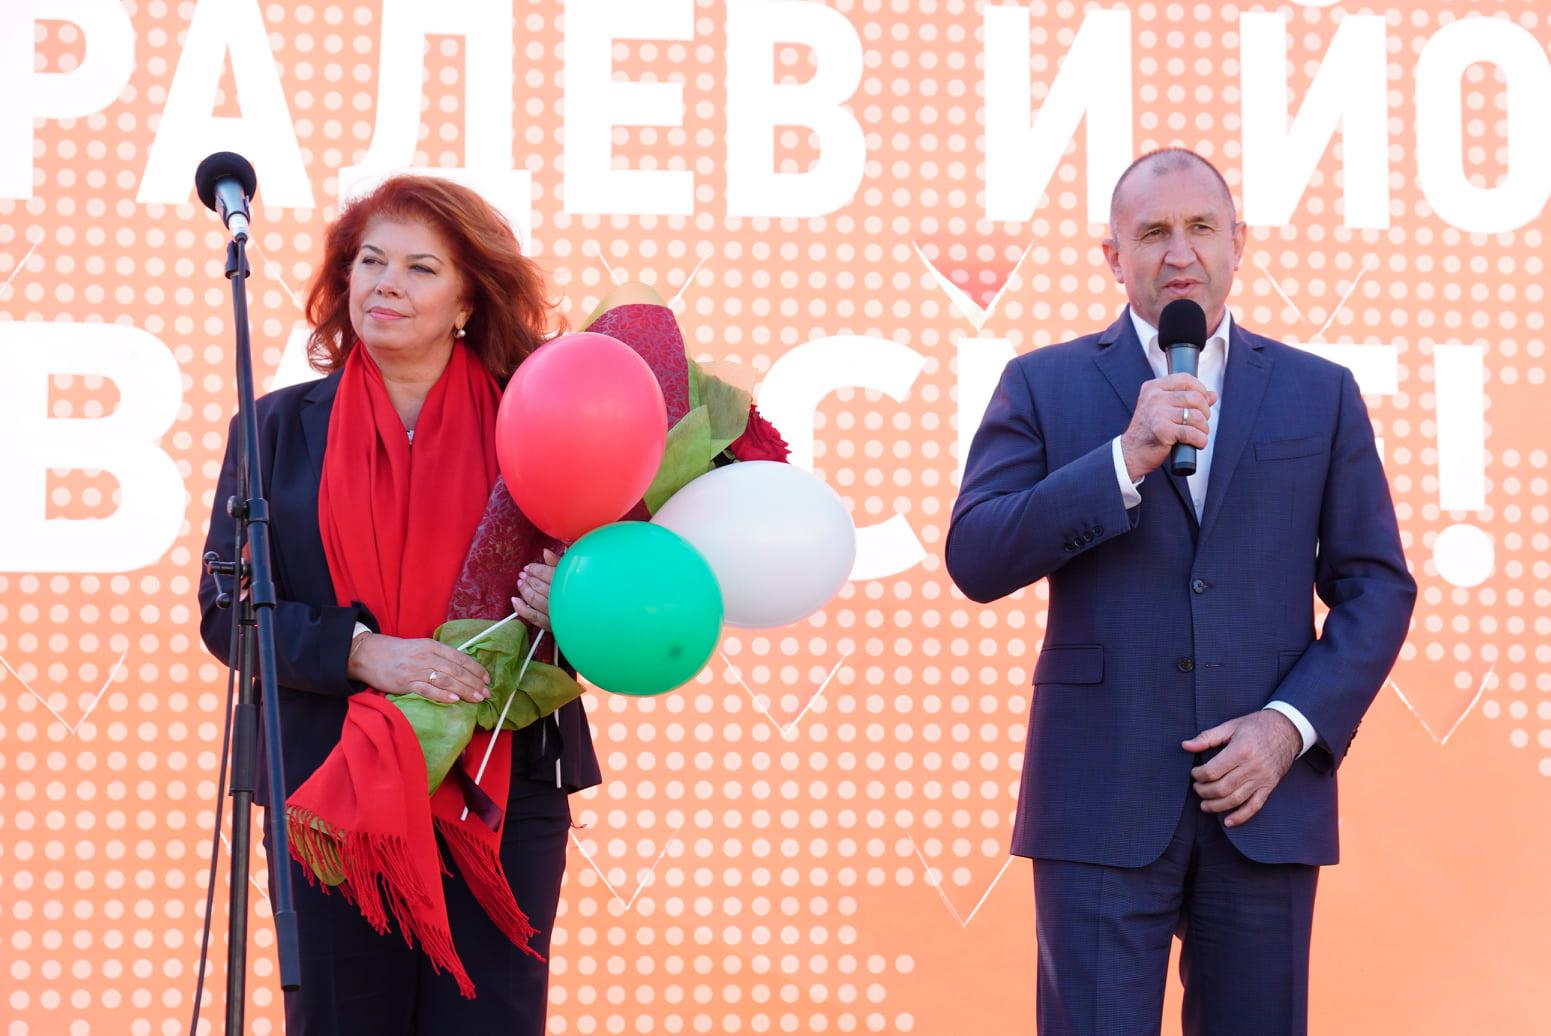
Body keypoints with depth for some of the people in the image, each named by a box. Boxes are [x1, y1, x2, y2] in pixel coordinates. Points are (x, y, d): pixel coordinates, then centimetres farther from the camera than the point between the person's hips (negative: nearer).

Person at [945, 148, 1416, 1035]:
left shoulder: (1320, 394, 10)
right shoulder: (1044, 386, 6)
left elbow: (1377, 586, 8)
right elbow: (976, 561, -5)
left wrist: (1292, 727, -7)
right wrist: (1126, 461, -15)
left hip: (1265, 796, 2)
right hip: (1101, 802, -1)